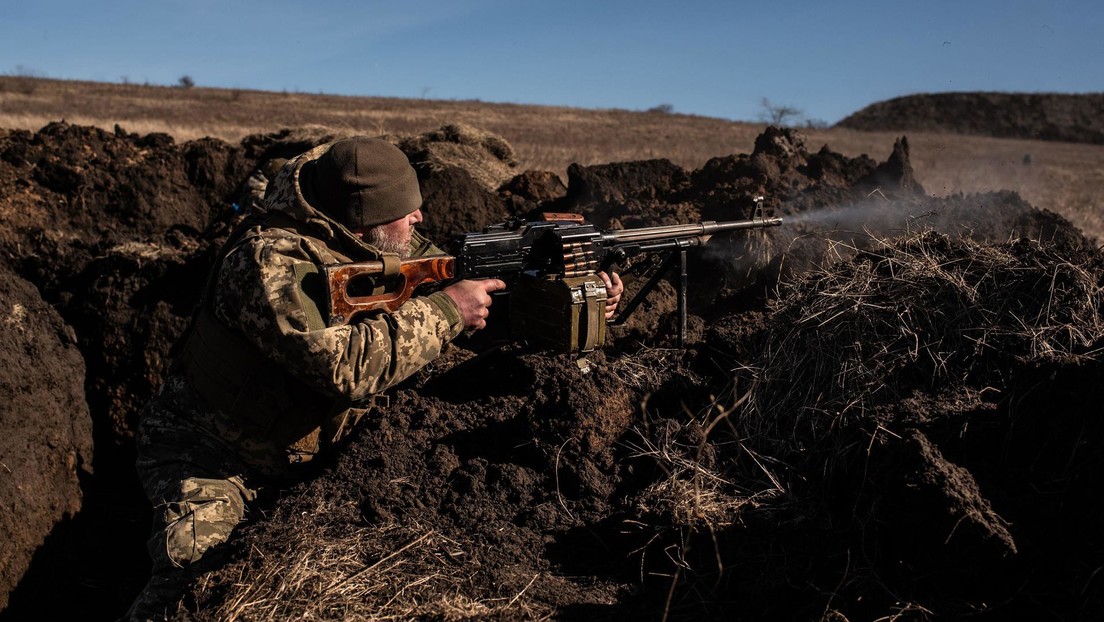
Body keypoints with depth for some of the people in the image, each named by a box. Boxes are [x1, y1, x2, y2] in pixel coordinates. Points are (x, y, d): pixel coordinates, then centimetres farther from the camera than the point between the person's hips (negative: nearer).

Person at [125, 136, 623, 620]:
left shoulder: (383, 246, -8)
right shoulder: (268, 258, -30)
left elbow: (454, 277, 2)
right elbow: (344, 365, -41)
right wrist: (445, 310, -33)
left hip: (304, 454, 6)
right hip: (206, 454, -6)